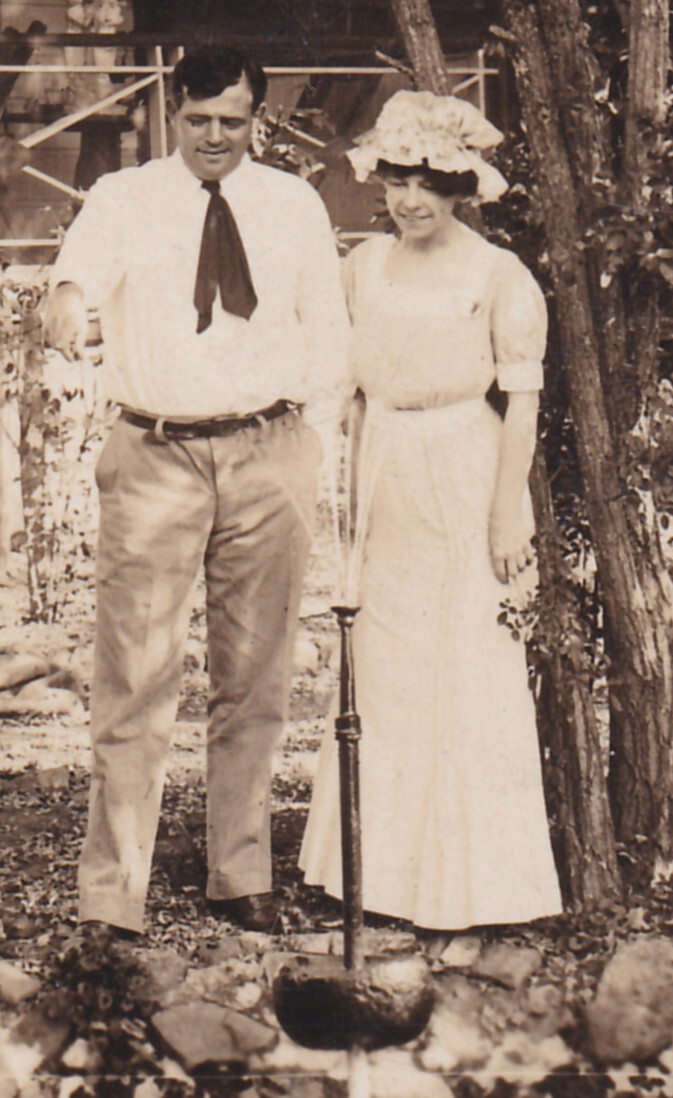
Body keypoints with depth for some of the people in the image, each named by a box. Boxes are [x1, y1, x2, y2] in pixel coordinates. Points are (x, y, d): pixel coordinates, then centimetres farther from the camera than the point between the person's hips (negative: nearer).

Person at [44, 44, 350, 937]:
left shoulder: (296, 205, 11)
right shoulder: (123, 199, 5)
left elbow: (329, 332, 15)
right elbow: (86, 261, -17)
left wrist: (307, 442, 5)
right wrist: (69, 297, -40)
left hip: (268, 457, 2)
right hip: (156, 459, -2)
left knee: (255, 678, 8)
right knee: (135, 678, -6)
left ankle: (241, 878, 19)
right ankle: (111, 899, -1)